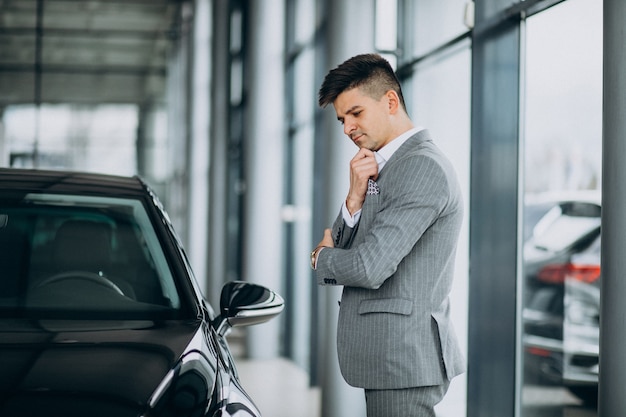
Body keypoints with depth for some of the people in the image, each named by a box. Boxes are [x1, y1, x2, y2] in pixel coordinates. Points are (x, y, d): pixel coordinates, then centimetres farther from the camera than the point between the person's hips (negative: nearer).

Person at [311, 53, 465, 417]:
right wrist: (355, 198, -5)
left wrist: (322, 257, 0)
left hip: (403, 359, -10)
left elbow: (369, 268, -22)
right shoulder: (384, 169, 16)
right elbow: (343, 251, 14)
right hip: (390, 359, 10)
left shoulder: (423, 167, -15)